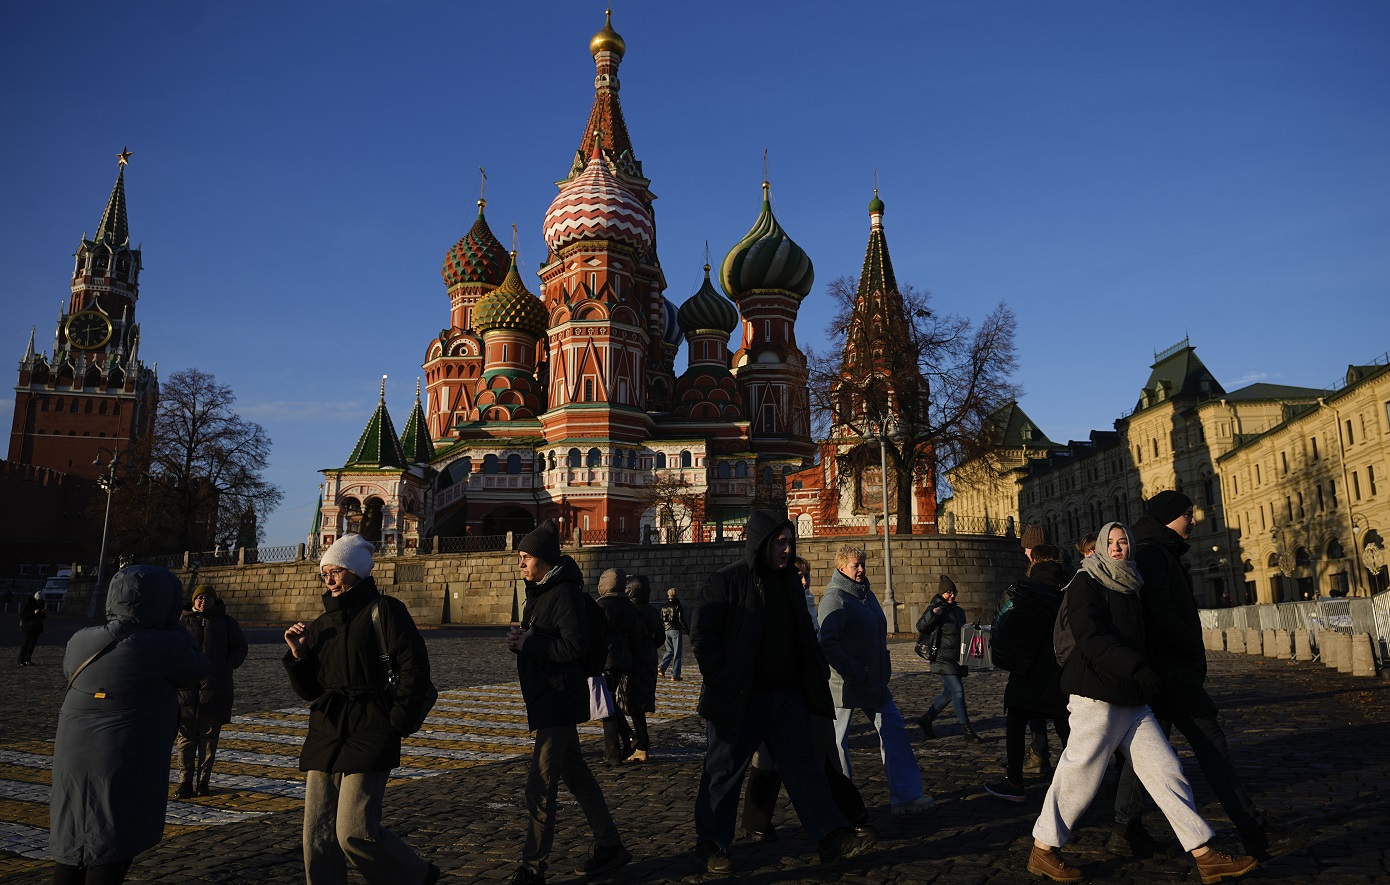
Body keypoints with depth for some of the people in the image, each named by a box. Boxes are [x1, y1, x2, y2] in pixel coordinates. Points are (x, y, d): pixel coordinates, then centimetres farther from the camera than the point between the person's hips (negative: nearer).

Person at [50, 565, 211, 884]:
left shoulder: (79, 641, 1)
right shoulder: (166, 646, -18)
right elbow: (198, 669, 1)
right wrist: (176, 633, 14)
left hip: (72, 764, 6)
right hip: (125, 772, -6)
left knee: (69, 859, 18)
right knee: (109, 859, 2)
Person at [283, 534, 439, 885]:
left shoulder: (384, 610, -4)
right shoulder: (322, 624, 16)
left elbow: (415, 669, -10)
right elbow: (308, 690, 17)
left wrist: (393, 724, -12)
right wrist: (298, 655, 1)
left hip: (367, 737, -7)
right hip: (324, 736, 7)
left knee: (354, 833, -9)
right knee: (318, 836, 5)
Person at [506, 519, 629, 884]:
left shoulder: (565, 593, -16)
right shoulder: (539, 593, 13)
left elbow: (574, 646, -23)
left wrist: (529, 643, -20)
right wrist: (520, 640, 3)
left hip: (560, 700, -10)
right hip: (547, 699, 10)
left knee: (540, 785, -6)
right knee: (576, 775, 17)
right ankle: (610, 846, 29)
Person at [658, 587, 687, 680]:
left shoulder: (664, 607, 7)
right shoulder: (678, 607, -9)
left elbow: (661, 621, 10)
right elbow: (682, 620, -11)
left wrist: (661, 633, 19)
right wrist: (688, 631, -3)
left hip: (666, 631, 5)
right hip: (676, 631, -5)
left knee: (669, 651, 18)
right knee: (677, 653, 0)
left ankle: (661, 667, -1)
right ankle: (675, 675, 0)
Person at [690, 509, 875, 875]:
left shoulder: (789, 580, 8)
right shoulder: (725, 582, -12)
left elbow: (804, 634, 18)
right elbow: (701, 634, -13)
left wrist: (818, 672, 8)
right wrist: (721, 683, -16)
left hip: (787, 694, 6)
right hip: (740, 700, -6)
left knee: (804, 764, 6)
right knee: (725, 771, 6)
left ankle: (834, 837, 9)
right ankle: (710, 845, 20)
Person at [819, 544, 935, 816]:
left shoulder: (866, 593, 13)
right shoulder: (835, 598, -15)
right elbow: (828, 643, -23)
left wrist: (884, 671, 13)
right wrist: (853, 674, -22)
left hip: (874, 682, 8)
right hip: (846, 683, -8)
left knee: (893, 730, 5)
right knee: (837, 740, 4)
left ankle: (906, 795, 9)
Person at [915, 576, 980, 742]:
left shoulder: (958, 611, 15)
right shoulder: (936, 609, -8)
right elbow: (921, 626, -19)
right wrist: (932, 613, -34)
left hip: (957, 658, 8)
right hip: (943, 658, -8)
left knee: (949, 693, 13)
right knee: (958, 692, -12)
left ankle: (926, 719, 27)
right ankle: (966, 731, -6)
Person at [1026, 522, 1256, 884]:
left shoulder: (1129, 588, 18)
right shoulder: (1087, 583, -7)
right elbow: (1090, 635, -20)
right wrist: (1136, 667, -25)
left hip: (1132, 701, 8)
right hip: (1097, 697, -8)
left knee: (1166, 772, 6)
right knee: (1079, 776, -2)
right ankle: (1042, 851, 11)